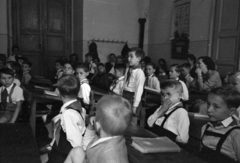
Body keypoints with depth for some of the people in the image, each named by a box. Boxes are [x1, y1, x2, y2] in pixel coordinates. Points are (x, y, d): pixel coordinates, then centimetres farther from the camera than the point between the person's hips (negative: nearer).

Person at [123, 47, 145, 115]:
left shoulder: (140, 73, -17)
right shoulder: (128, 70, 8)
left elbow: (139, 90, -19)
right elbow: (125, 84, 10)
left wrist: (135, 106, -19)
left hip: (132, 97, -7)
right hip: (124, 95, 7)